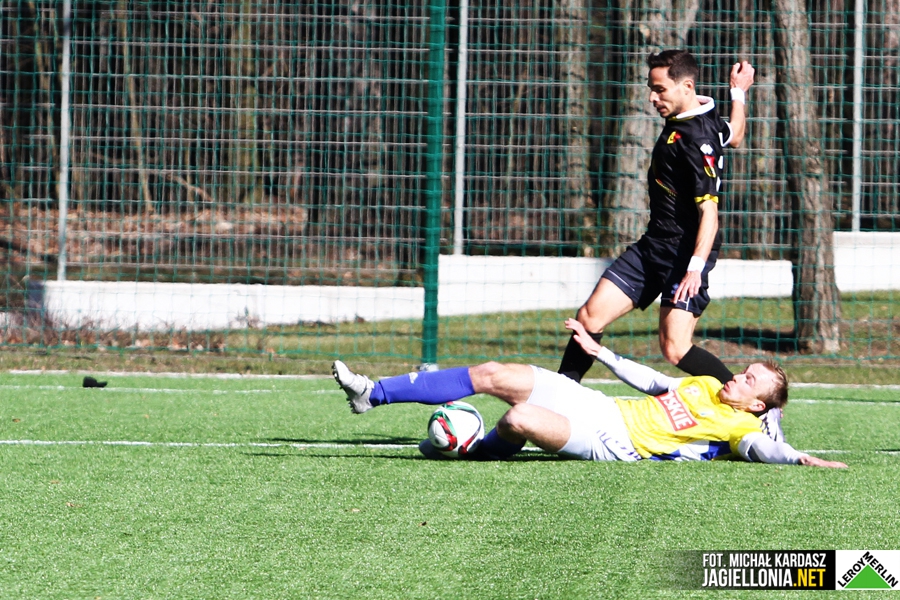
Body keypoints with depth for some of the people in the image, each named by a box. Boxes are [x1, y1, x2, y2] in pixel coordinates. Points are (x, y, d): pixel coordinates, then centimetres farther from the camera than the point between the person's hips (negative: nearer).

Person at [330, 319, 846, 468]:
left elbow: (760, 448, -23)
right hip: (596, 404, 8)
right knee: (492, 375, -3)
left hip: (609, 442, -8)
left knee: (522, 418, -35)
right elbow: (651, 381, 30)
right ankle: (373, 395, 2)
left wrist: (800, 458, -42)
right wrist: (599, 351, 33)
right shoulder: (705, 387, 20)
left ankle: (480, 451, 0)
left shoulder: (738, 426, -4)